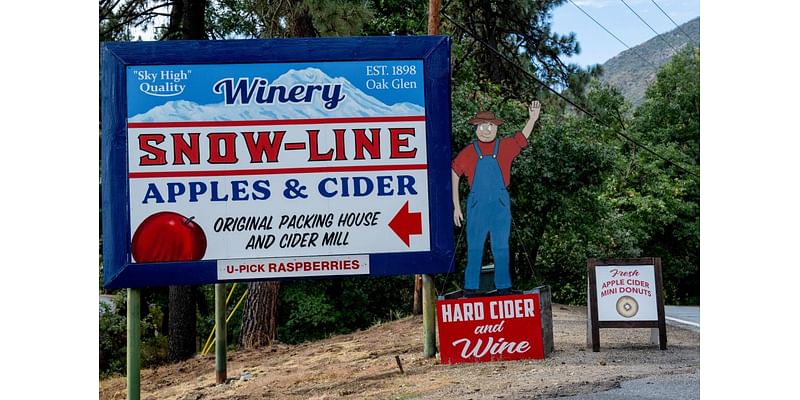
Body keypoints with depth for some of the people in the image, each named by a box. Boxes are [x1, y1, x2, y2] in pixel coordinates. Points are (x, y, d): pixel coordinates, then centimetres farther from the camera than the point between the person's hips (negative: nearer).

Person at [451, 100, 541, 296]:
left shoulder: (505, 147, 5)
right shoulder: (468, 152, 1)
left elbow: (521, 137, -4)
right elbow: (454, 175, 5)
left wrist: (532, 119, -22)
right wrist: (456, 206, 4)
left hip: (500, 205, 1)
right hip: (476, 205, -1)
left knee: (501, 248, 8)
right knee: (474, 248, 4)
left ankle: (503, 287, 17)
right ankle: (470, 288, 12)